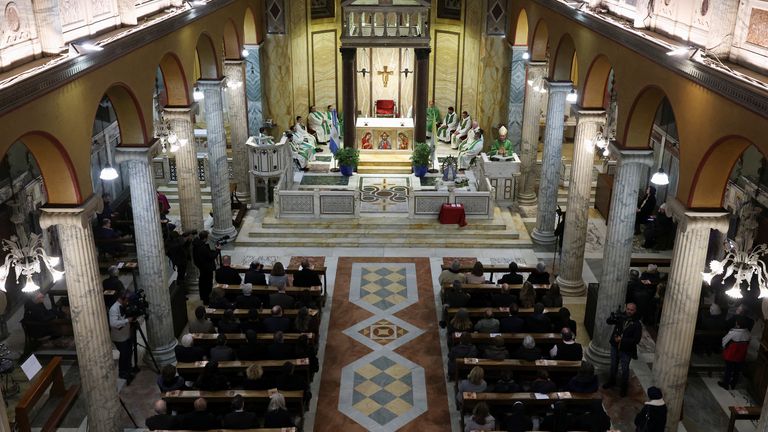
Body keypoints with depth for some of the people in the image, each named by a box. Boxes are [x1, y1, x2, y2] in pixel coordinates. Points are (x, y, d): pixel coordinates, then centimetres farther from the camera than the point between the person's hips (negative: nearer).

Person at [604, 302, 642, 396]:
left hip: (626, 351, -3)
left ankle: (624, 387, 31)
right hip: (615, 347, 3)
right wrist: (613, 317, -39)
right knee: (613, 366, 22)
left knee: (625, 369, 11)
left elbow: (636, 340, -19)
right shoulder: (620, 318, -8)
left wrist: (622, 340, -24)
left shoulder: (637, 325, -17)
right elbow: (608, 321, -16)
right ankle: (611, 381, 45)